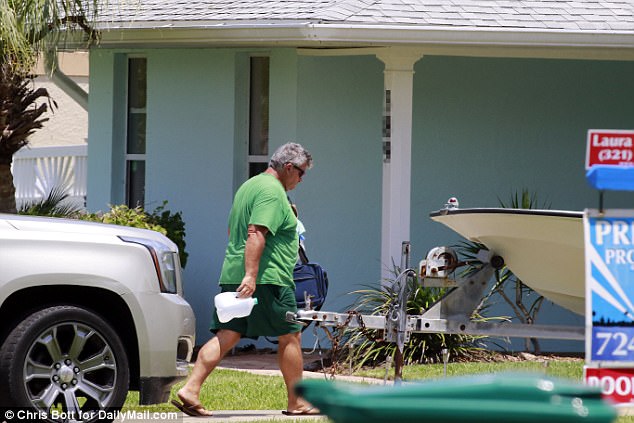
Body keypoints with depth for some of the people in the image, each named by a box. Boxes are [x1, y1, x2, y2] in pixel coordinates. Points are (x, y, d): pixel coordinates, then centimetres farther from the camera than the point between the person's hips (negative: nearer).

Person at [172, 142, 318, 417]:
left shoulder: (249, 186, 21)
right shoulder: (273, 191, -11)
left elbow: (232, 230, 30)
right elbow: (256, 233, -22)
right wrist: (251, 275, -28)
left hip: (233, 276, 9)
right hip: (267, 277, -9)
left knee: (226, 336, 2)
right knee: (290, 336, 3)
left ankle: (190, 390, -10)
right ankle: (296, 402, 10)